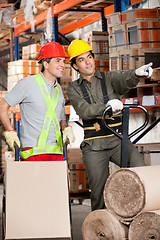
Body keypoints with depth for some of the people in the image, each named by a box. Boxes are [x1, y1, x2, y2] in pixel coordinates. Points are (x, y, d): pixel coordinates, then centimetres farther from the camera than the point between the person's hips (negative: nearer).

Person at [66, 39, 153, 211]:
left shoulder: (109, 78, 6)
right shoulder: (73, 89, 7)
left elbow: (125, 80, -18)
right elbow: (85, 111, -12)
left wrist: (137, 73, -42)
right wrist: (107, 106, -31)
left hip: (118, 141, 0)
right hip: (94, 147, 0)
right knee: (99, 192, 1)